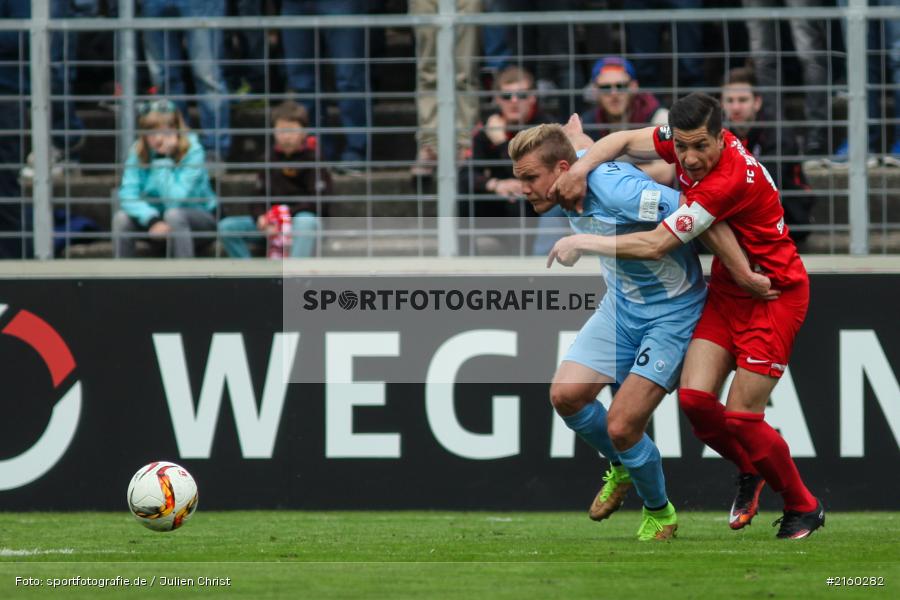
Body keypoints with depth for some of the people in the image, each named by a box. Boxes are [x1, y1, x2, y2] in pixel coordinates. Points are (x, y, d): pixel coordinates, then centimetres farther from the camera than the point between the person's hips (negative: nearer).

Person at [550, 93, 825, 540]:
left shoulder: (730, 180, -31)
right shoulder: (685, 141, -8)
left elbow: (655, 246, -29)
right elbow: (626, 140, 8)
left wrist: (581, 243, -19)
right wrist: (580, 168, -11)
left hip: (772, 296, -7)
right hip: (727, 290, 7)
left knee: (740, 416, -9)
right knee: (694, 397, -7)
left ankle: (803, 507, 13)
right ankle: (750, 472, 21)